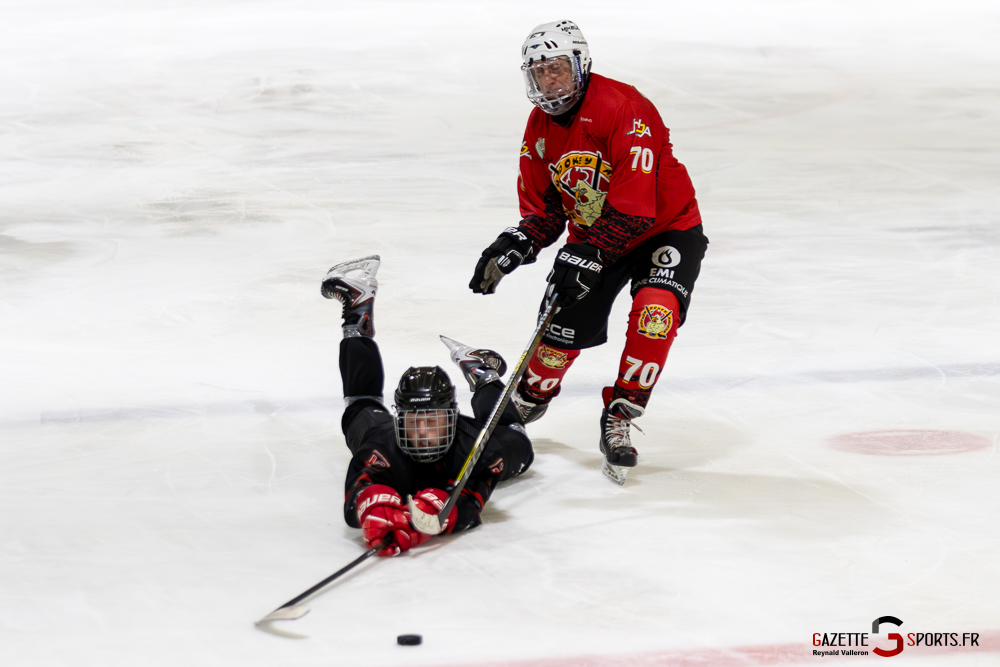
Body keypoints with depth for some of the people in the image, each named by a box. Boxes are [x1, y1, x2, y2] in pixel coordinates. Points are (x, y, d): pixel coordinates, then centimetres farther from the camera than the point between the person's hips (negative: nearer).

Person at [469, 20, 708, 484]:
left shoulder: (623, 108, -26)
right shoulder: (539, 129, -3)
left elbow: (635, 204, -31)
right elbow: (542, 209, 5)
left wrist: (588, 254, -35)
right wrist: (513, 247, -15)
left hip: (667, 227, -5)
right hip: (592, 234, 5)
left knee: (656, 308, -29)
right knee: (566, 323, -3)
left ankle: (619, 419, -16)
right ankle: (526, 400, 27)